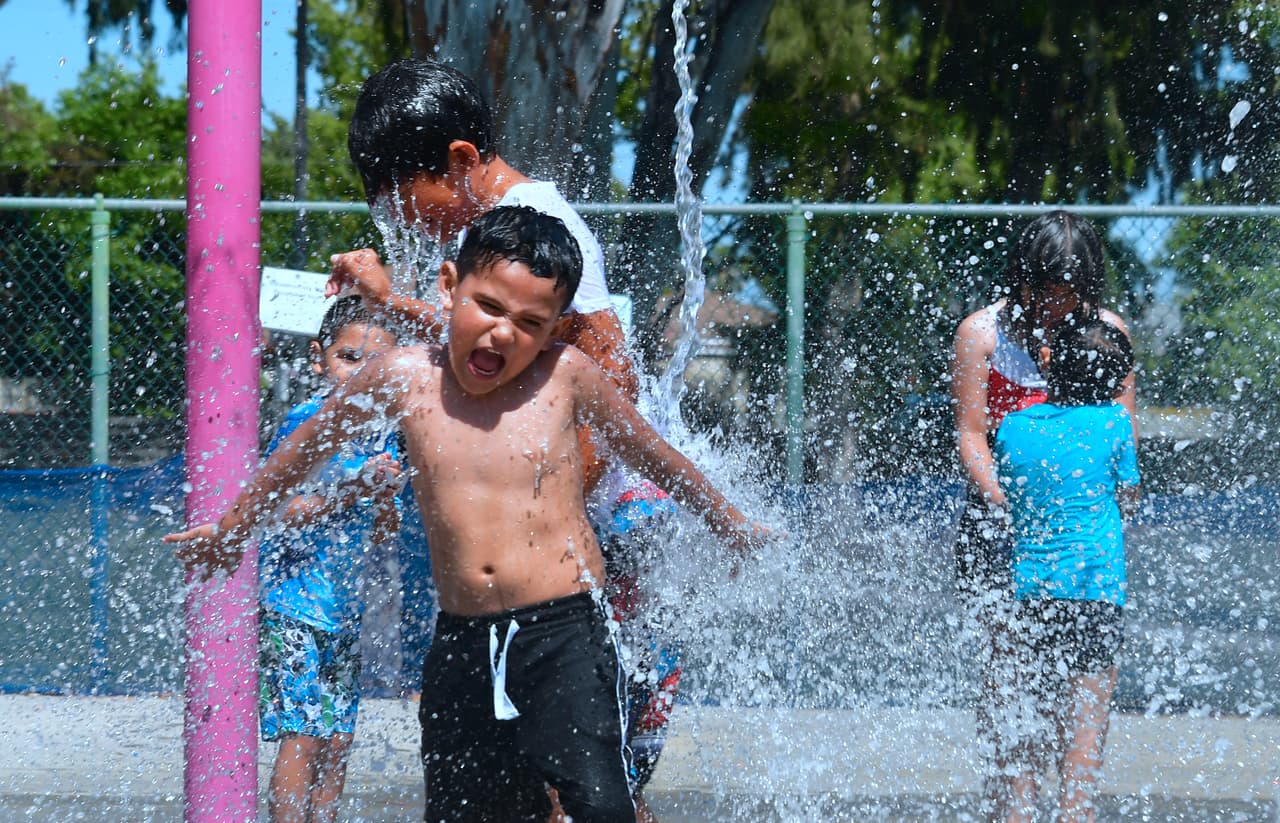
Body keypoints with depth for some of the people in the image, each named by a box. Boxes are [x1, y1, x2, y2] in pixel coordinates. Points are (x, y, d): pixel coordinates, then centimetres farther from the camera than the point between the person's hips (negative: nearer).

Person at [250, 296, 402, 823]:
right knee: (302, 734, -12)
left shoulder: (377, 437, 11)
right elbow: (280, 514, -16)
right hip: (291, 601, -7)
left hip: (342, 607, 7)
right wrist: (353, 489, -23)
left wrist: (385, 501, -8)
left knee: (337, 738, 6)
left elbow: (380, 537, 13)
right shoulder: (305, 423, -10)